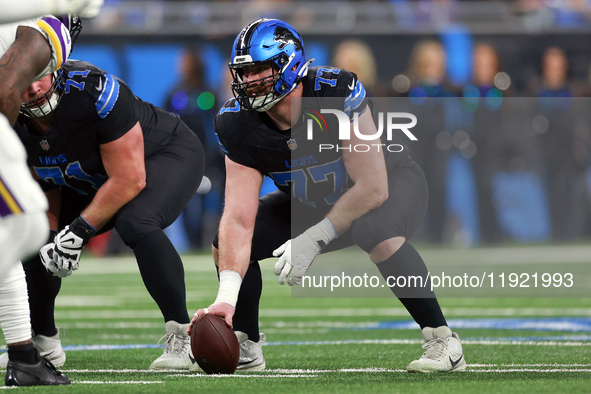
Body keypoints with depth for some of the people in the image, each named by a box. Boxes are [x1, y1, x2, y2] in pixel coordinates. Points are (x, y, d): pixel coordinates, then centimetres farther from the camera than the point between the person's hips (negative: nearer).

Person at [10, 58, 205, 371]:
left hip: (170, 155, -7)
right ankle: (43, 341, 20)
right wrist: (50, 234, -17)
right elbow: (42, 187, 0)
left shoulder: (92, 91, -37)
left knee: (135, 224, -35)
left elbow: (129, 180, -31)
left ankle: (183, 336, -27)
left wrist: (78, 232, -28)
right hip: (93, 181, 7)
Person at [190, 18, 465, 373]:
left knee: (379, 234, -39)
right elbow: (239, 219, -26)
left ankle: (442, 341, -25)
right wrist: (227, 296, -39)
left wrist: (313, 240, -28)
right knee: (227, 244, -11)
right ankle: (246, 347, 9)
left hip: (392, 184, -5)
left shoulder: (336, 93, -35)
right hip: (312, 202, 5)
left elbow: (372, 187, -31)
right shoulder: (240, 124, -21)